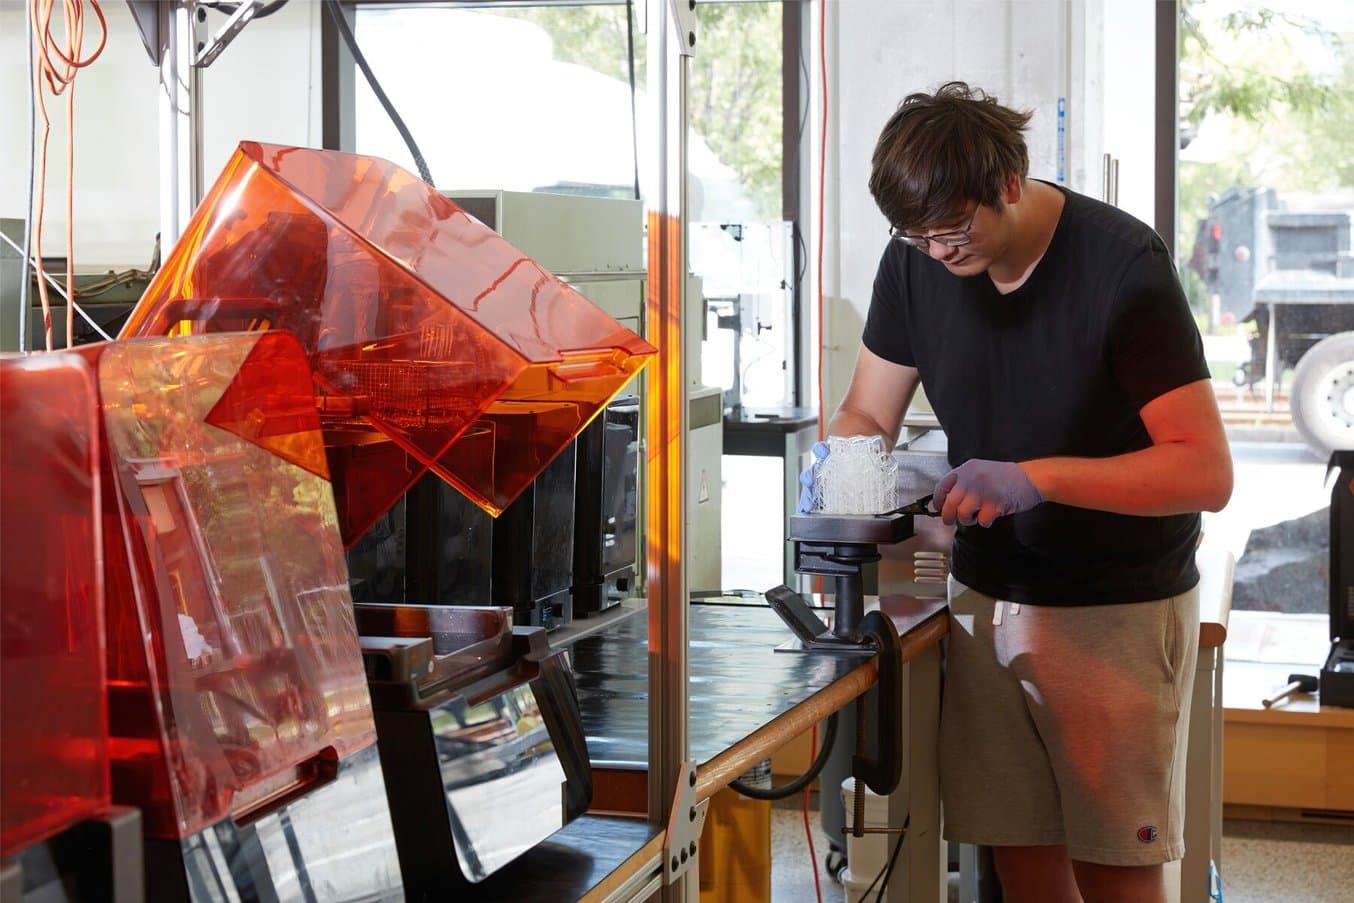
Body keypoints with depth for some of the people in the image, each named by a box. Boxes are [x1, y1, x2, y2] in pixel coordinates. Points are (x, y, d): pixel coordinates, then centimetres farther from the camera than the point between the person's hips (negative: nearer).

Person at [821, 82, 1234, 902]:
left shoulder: (1122, 263, -19)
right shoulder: (916, 261, -3)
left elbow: (1206, 472, -22)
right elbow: (868, 415, 7)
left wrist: (1035, 477, -32)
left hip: (1117, 609, -4)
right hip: (989, 594, 5)